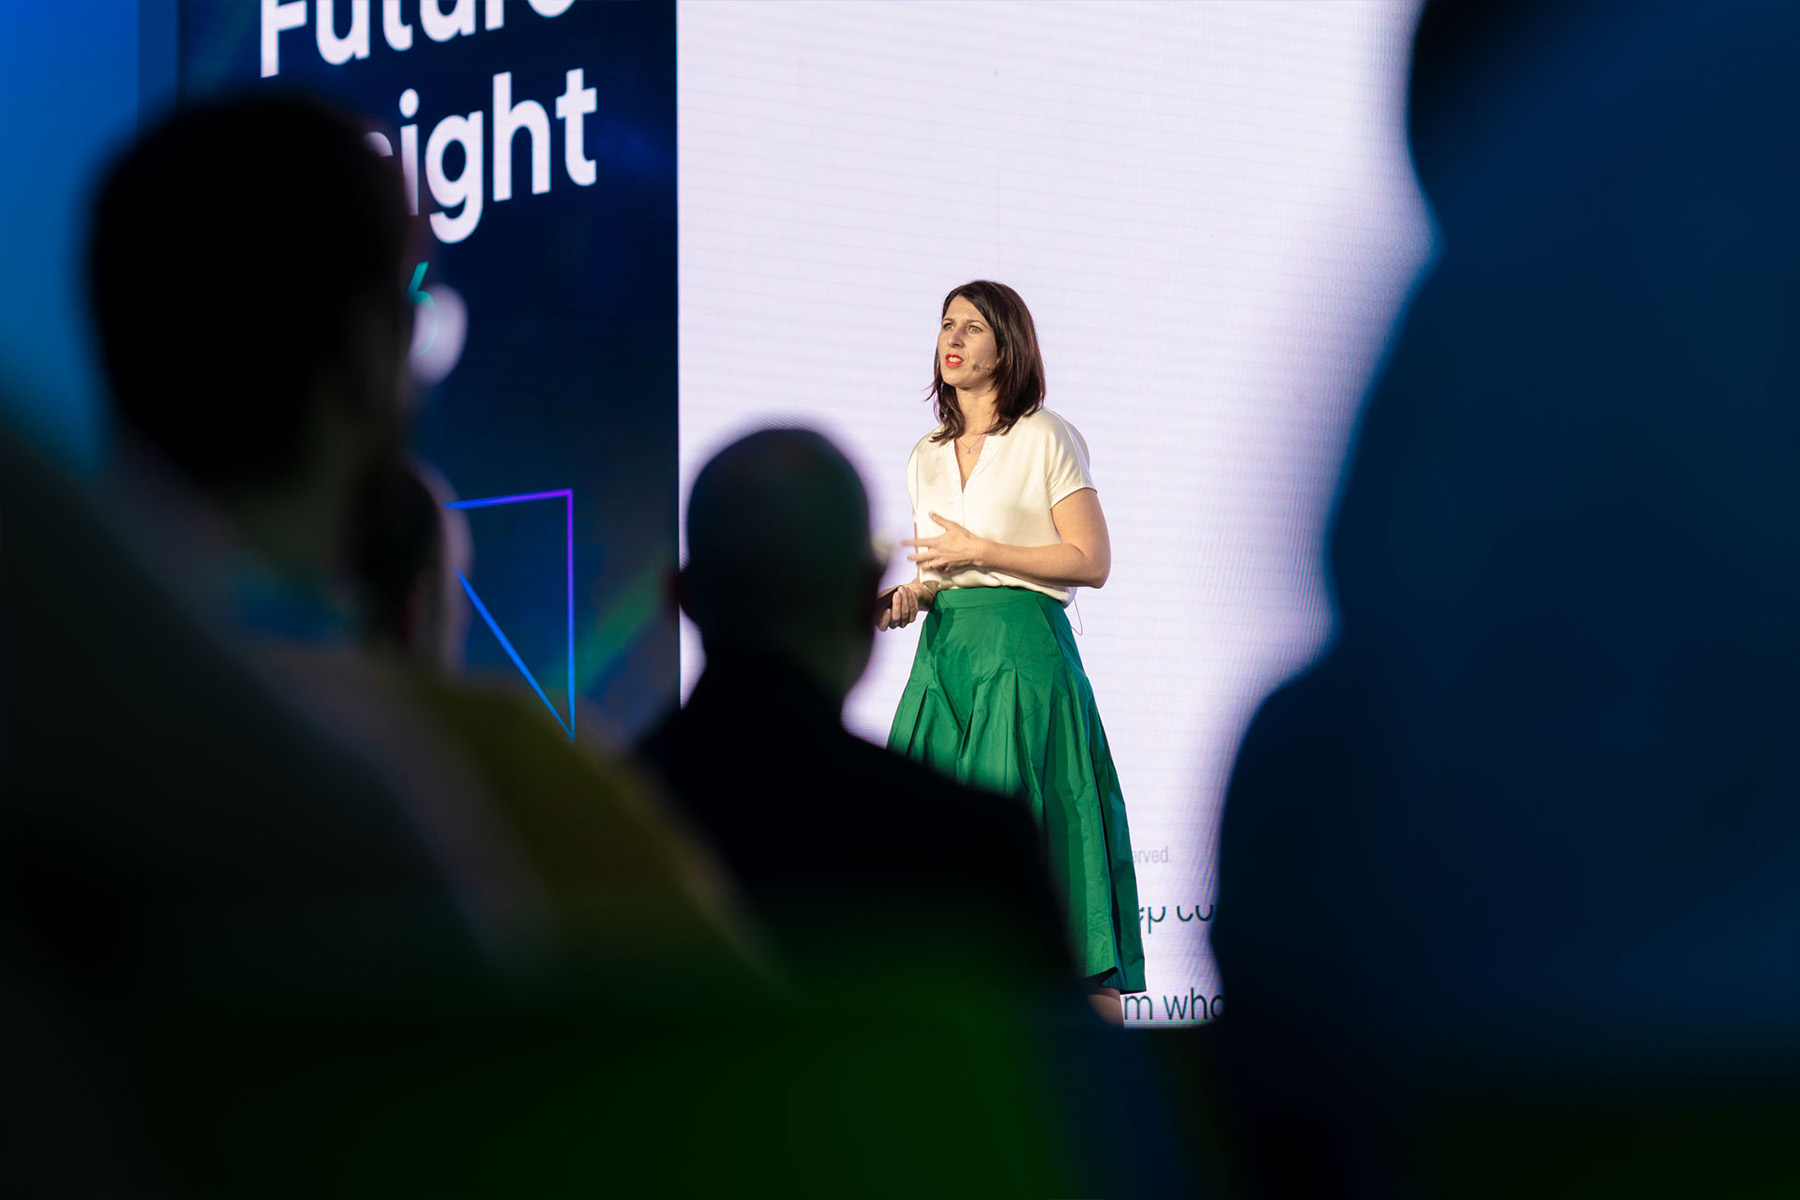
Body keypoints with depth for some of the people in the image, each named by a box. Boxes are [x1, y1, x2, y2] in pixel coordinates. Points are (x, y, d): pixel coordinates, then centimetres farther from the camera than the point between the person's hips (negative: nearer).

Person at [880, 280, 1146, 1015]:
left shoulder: (1047, 440, 0)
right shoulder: (927, 458, 18)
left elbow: (1091, 562, -6)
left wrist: (978, 550, -10)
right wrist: (908, 598, 1)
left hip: (1025, 654, -6)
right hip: (943, 652, 6)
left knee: (1035, 829, -11)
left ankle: (1102, 1020, -9)